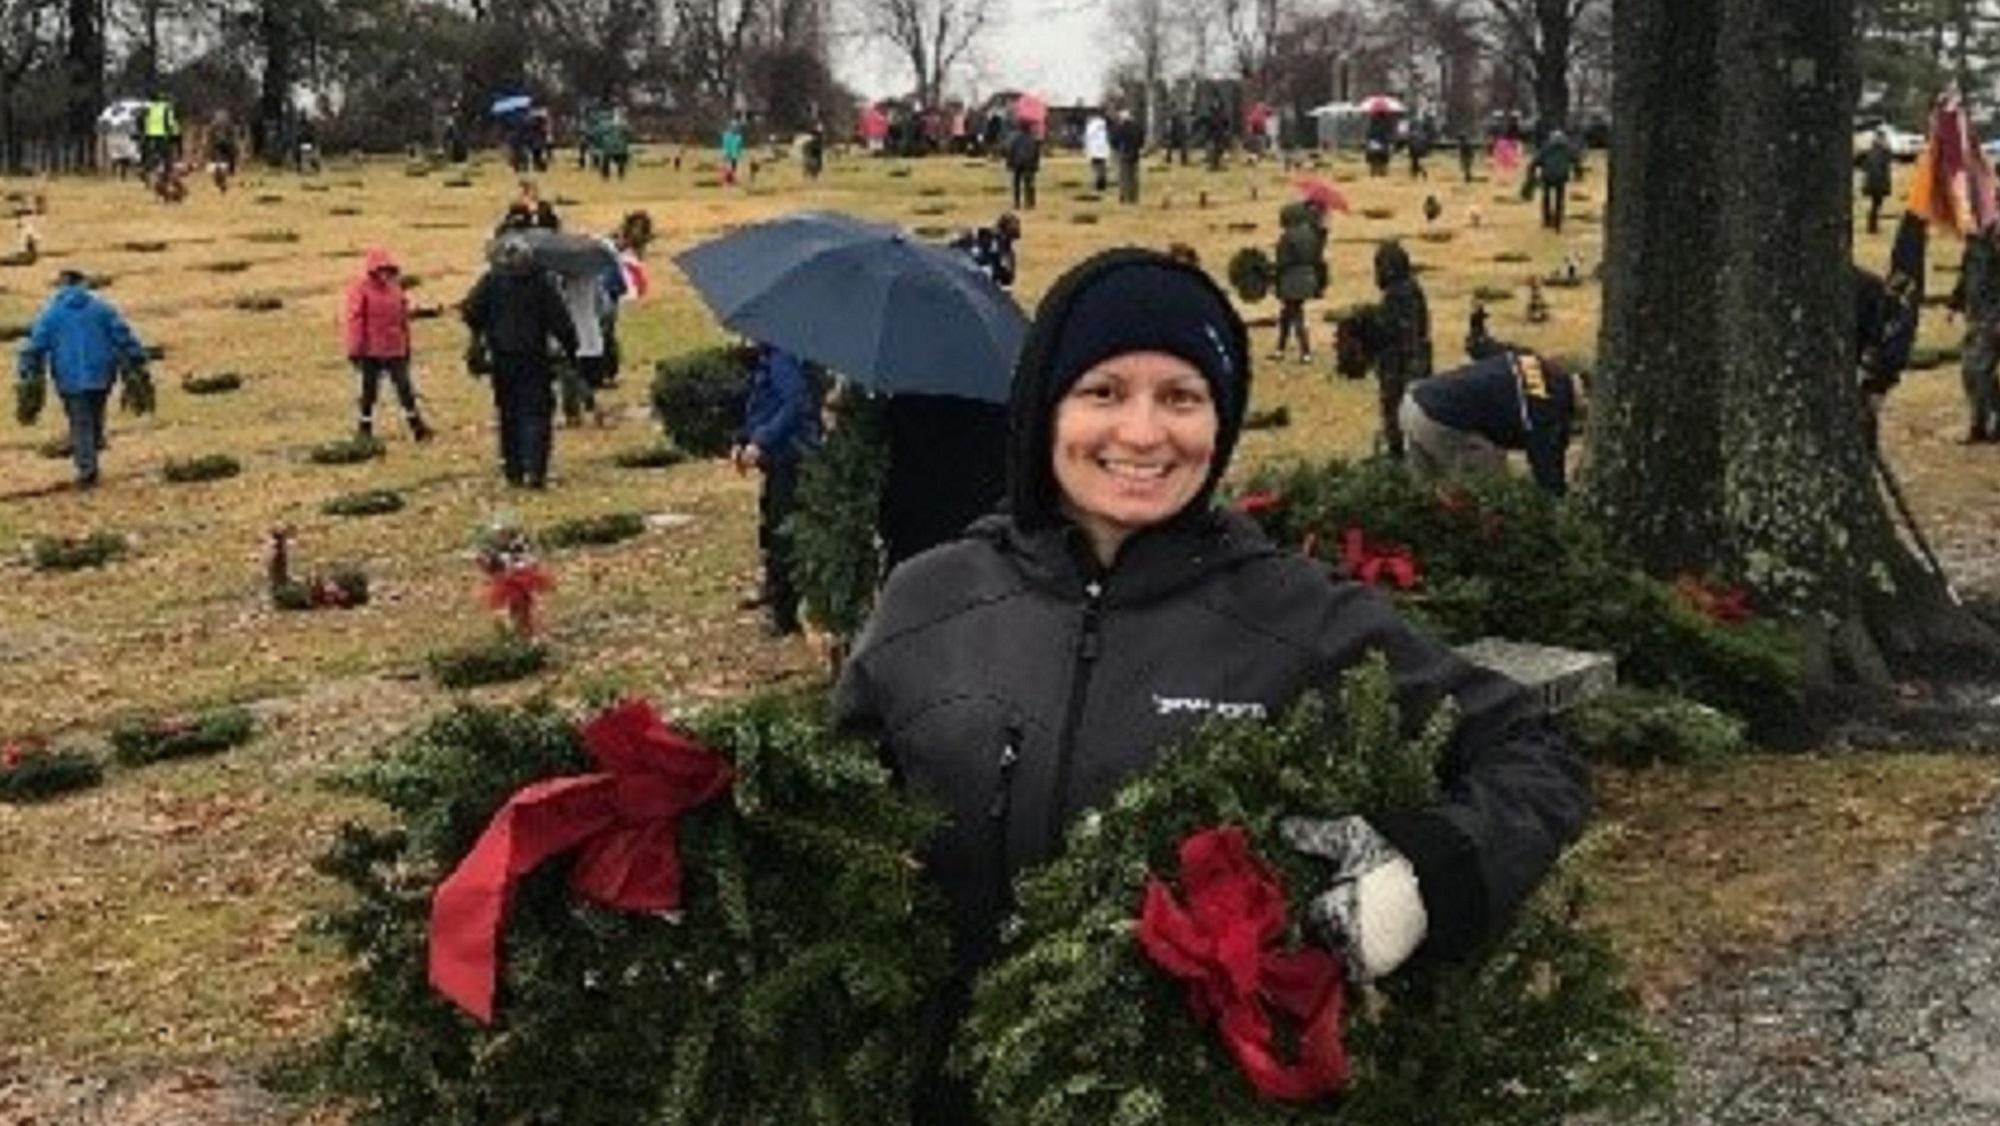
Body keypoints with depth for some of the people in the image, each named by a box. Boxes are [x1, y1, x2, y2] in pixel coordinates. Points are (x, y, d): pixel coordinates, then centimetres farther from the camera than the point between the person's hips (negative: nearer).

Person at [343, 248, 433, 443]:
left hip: (395, 351, 4)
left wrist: (406, 347, 19)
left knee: (405, 389, 4)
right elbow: (354, 321, -9)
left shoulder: (396, 290, 9)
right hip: (370, 352, -4)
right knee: (369, 391, 5)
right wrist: (355, 349, -13)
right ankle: (364, 431, 15)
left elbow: (404, 321, 17)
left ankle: (417, 427, 10)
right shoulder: (361, 290, -7)